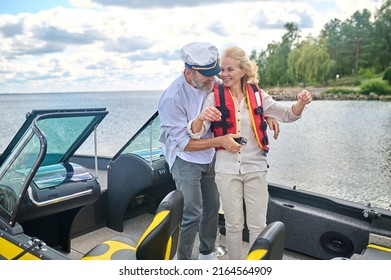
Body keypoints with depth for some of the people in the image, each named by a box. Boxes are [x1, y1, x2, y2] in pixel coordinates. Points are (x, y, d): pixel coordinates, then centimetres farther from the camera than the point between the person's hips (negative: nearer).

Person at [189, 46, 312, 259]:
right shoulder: (215, 97, -6)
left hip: (256, 167, 2)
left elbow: (287, 114, 7)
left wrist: (301, 103, -15)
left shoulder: (257, 94, 0)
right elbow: (195, 133, -13)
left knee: (258, 224, 11)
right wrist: (201, 117, -36)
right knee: (234, 224, 13)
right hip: (227, 169, -1)